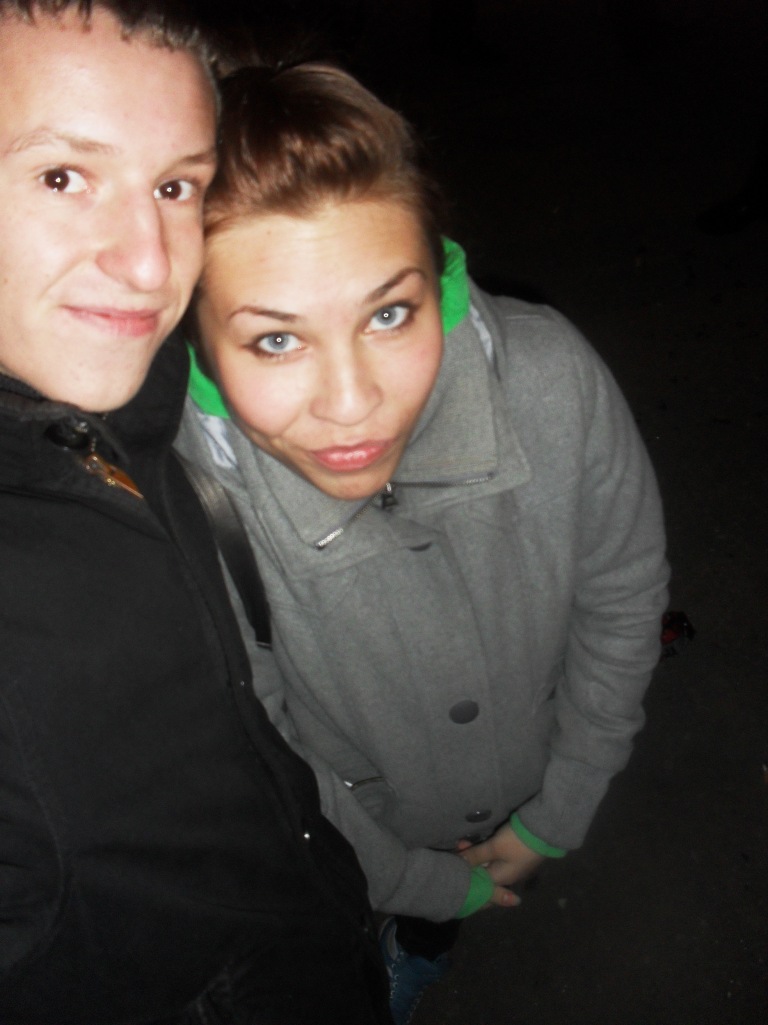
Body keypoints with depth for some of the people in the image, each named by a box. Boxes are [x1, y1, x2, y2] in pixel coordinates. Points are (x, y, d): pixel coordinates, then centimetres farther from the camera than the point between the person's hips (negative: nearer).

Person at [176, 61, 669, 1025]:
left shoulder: (552, 377, -32)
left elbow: (622, 592, -13)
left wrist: (562, 809, -5)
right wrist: (416, 879, -6)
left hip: (528, 797, 3)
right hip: (342, 849, -2)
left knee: (429, 943, 35)